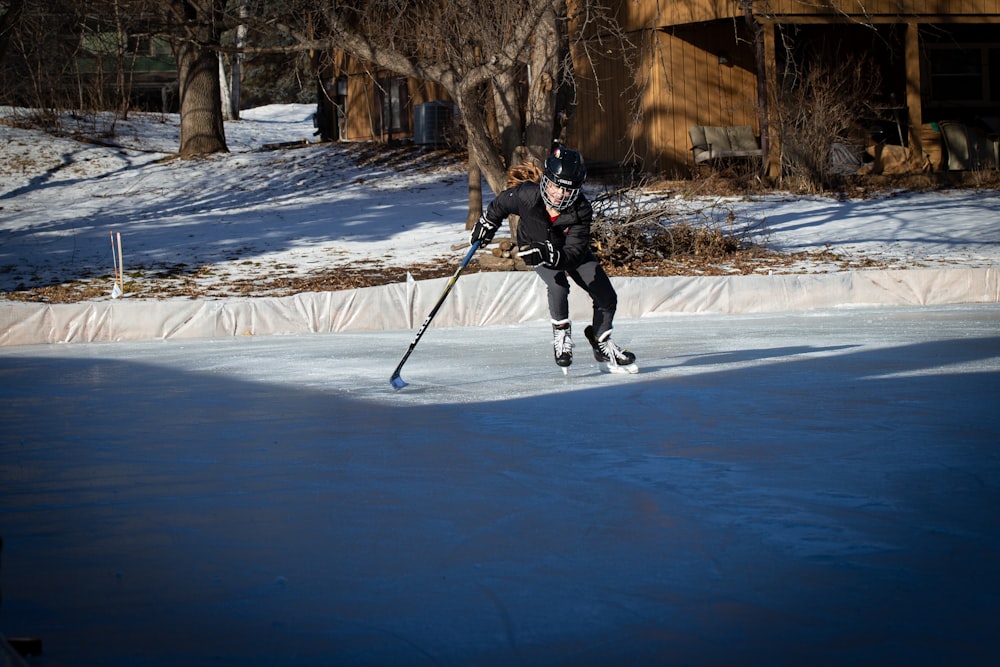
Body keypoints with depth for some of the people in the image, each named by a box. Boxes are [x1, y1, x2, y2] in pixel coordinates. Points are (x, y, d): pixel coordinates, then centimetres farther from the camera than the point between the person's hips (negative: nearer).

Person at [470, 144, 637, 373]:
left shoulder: (581, 211, -36)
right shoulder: (527, 196, -35)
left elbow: (574, 253, -41)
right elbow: (501, 204, -11)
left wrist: (550, 255, -58)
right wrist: (485, 225, 1)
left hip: (571, 250, 1)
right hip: (534, 247, -1)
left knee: (606, 297, -2)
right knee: (558, 284, -30)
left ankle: (602, 344, 21)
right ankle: (561, 332, -6)